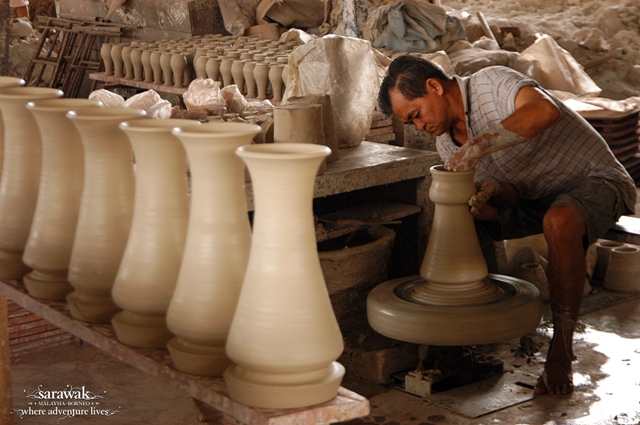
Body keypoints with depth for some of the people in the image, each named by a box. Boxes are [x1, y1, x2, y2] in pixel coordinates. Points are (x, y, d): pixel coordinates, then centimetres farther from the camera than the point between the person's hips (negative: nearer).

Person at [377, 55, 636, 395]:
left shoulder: (493, 82, -20)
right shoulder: (447, 143, 2)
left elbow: (545, 111, -42)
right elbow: (514, 194, -1)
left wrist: (478, 145, -40)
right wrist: (492, 191, -25)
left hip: (596, 179, -8)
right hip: (539, 196, 8)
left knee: (559, 223, -40)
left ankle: (561, 352, -28)